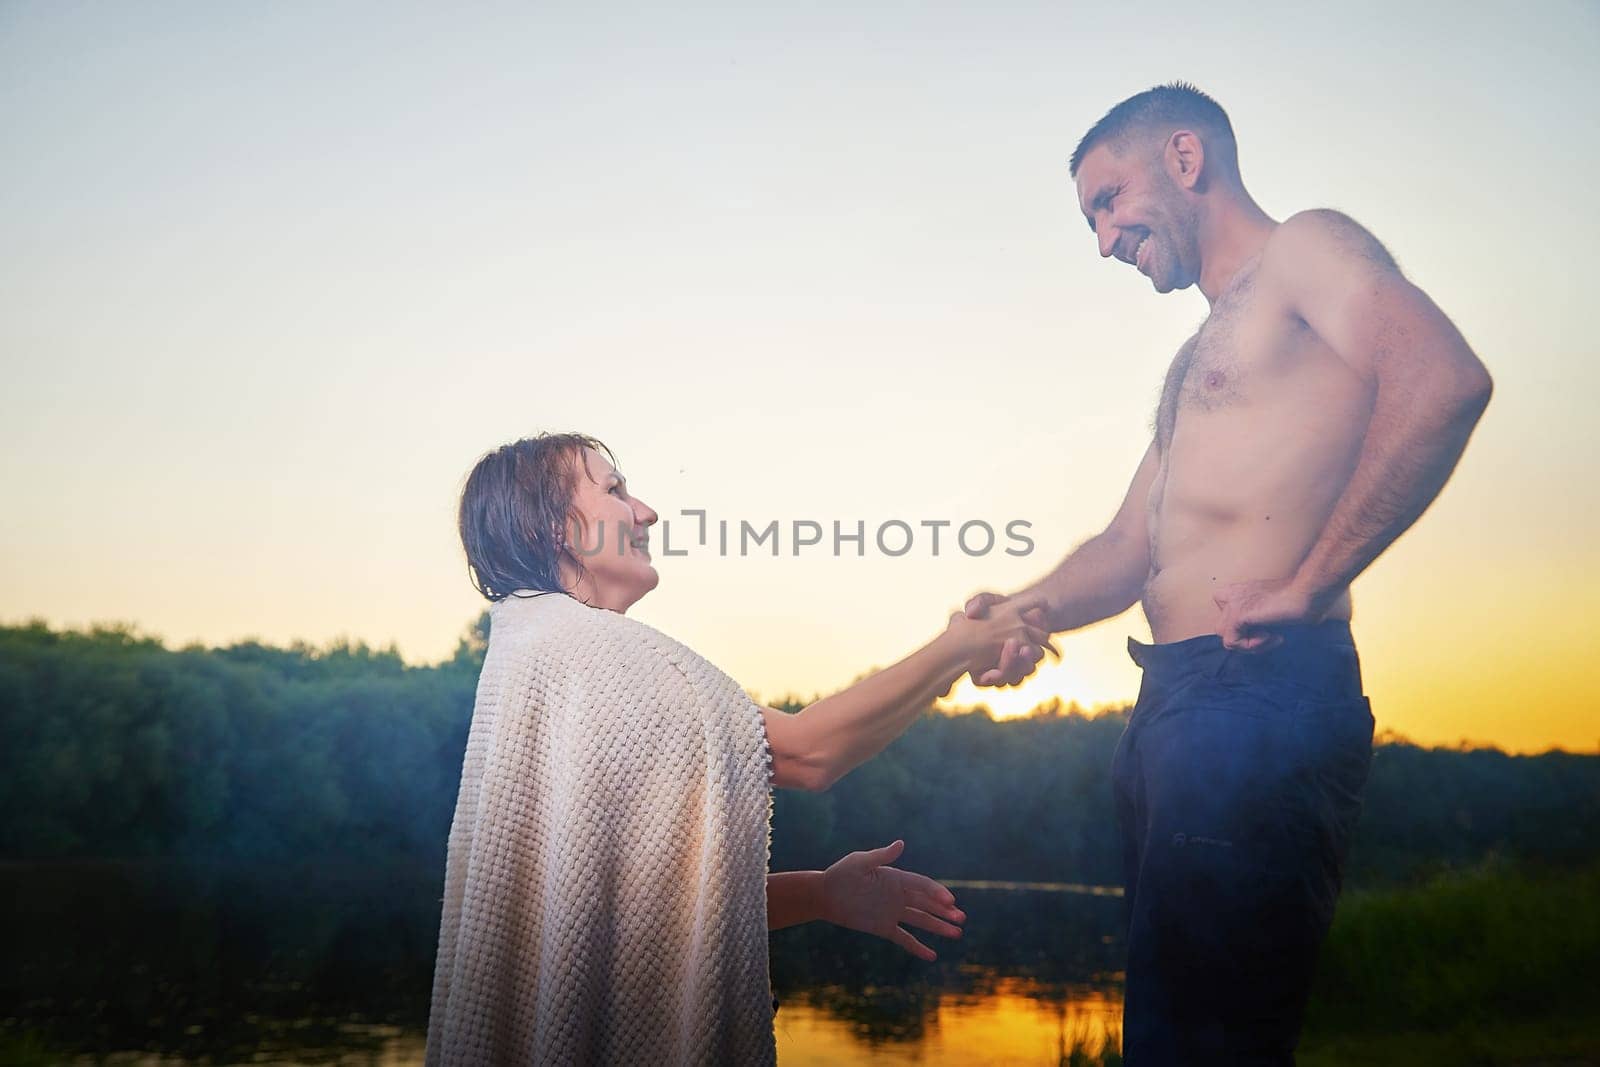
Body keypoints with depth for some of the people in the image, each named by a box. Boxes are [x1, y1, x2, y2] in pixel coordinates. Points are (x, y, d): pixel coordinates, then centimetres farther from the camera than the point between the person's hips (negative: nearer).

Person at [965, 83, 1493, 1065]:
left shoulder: (1305, 249, 0)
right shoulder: (1197, 361, 27)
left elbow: (1444, 380, -20)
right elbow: (1129, 552, 24)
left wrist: (1306, 585, -20)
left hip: (1265, 692, -10)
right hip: (1174, 706, 10)